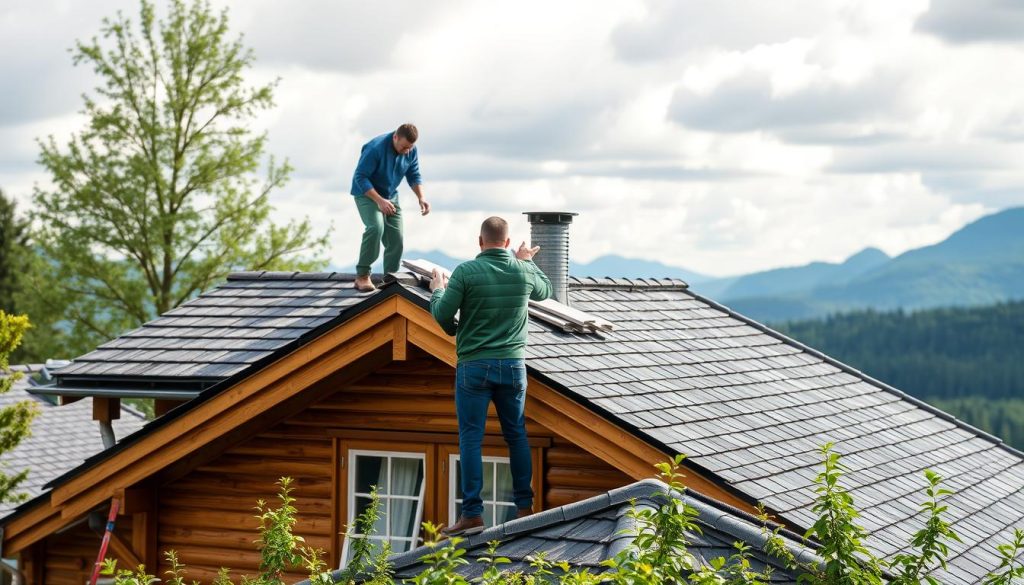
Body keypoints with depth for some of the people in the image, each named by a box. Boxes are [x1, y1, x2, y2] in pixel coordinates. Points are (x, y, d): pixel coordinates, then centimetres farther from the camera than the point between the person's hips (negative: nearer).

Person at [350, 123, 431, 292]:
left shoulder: (411, 151, -9)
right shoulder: (375, 148, -28)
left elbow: (414, 176, 4)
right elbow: (360, 178, -25)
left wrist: (421, 198, -13)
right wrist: (379, 200, -32)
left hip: (390, 196, 6)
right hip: (367, 193, -6)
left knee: (396, 239, -1)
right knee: (376, 227, -30)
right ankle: (362, 276, -21)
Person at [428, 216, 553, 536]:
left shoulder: (466, 272, -10)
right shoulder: (523, 271, 2)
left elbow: (442, 314, -8)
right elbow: (545, 291, 24)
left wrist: (437, 291, 13)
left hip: (474, 365, -3)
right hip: (513, 364, 3)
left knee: (471, 438, 0)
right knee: (517, 435, 13)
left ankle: (472, 514, -2)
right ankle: (524, 506, 17)